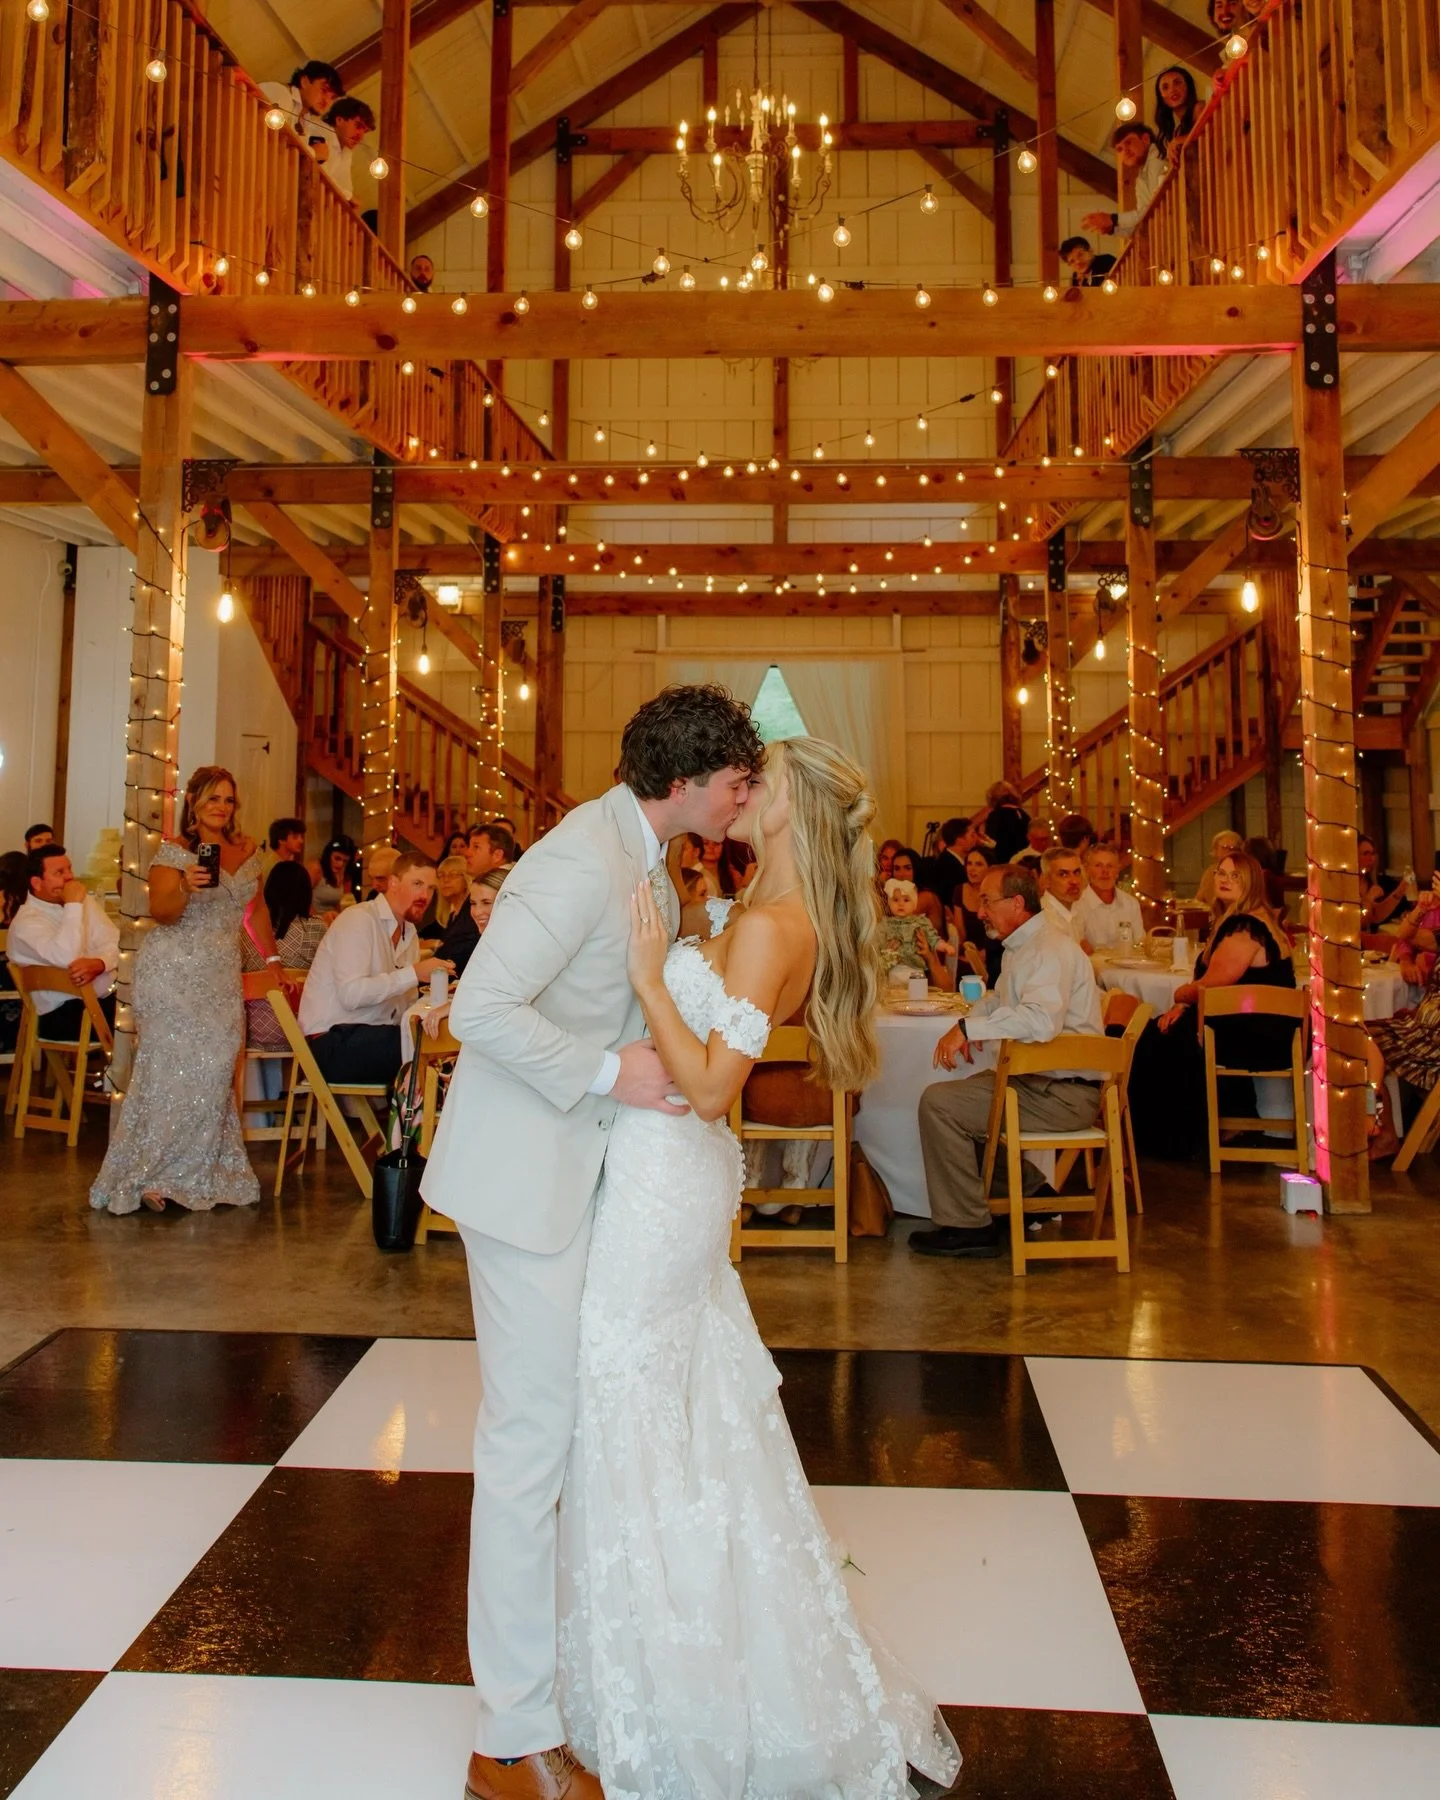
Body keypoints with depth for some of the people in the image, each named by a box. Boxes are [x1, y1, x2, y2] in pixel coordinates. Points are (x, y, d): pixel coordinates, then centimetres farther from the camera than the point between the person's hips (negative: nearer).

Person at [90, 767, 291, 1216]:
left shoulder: (246, 849, 11)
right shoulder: (174, 850, -5)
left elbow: (257, 908, 20)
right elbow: (161, 913, -13)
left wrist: (273, 959, 16)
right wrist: (186, 886, -32)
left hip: (222, 977, 5)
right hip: (174, 973, -5)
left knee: (214, 1069, 0)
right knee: (176, 1067, -9)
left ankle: (198, 1175, 9)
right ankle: (144, 1175, 2)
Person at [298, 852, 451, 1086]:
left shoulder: (409, 932, 15)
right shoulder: (359, 919, -10)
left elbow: (405, 1004, 10)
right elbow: (351, 994, -23)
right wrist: (413, 973, -24)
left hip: (372, 1035, 8)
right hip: (334, 1042, -8)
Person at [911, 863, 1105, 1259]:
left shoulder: (1050, 950, -18)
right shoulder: (1022, 946, 15)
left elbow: (1041, 1020, -35)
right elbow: (999, 999, 28)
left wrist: (969, 1028, -27)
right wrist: (969, 1022, 6)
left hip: (1062, 1094, -11)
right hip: (1040, 1081, 11)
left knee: (938, 1103, -15)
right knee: (955, 1096, 22)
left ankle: (967, 1227, -5)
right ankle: (1030, 1188, 20)